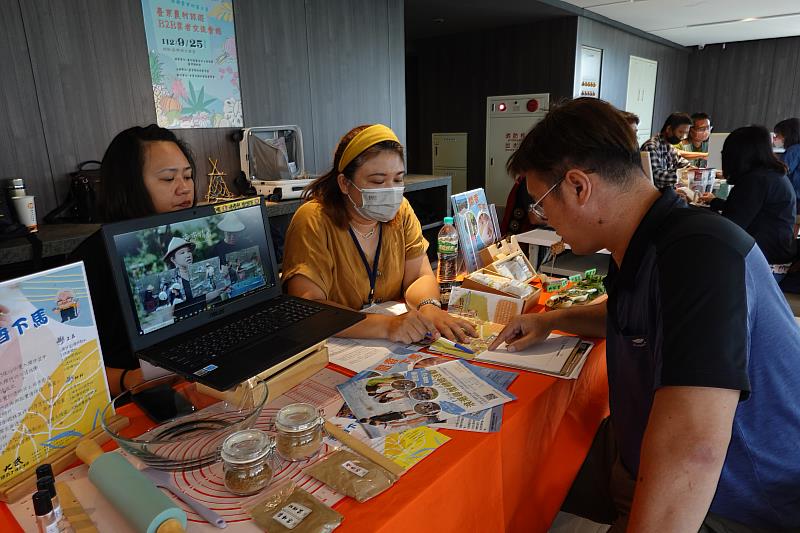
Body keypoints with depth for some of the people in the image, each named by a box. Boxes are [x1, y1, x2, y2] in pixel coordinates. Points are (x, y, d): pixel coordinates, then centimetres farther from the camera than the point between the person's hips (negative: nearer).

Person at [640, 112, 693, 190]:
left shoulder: (669, 144, 8)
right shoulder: (652, 146, -20)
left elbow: (678, 159, 24)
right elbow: (655, 174, -30)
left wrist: (690, 167, 4)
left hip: (667, 188, 9)